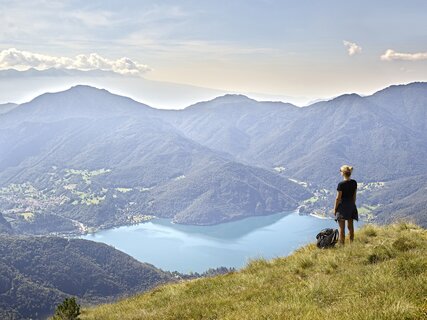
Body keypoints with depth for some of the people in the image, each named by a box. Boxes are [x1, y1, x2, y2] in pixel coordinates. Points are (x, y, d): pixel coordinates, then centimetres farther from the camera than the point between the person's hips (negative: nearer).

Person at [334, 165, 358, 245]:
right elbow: (354, 195, 8)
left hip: (342, 206, -6)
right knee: (350, 226, 16)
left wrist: (335, 208, -4)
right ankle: (351, 243, 25)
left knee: (342, 227, 3)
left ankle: (342, 244, 8)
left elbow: (338, 198, -14)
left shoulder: (341, 184, -19)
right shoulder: (354, 183, -1)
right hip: (351, 205, 6)